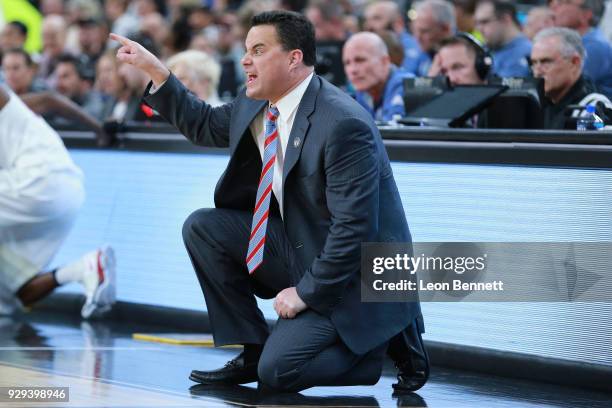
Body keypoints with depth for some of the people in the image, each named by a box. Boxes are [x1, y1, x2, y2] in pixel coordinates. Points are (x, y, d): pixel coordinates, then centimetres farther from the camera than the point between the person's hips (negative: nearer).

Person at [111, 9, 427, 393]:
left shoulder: (344, 124, -26)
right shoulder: (256, 105, 0)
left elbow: (354, 227, -27)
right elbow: (206, 125, 21)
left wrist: (307, 292, -21)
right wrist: (156, 72, 9)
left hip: (351, 276, -8)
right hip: (297, 246, 8)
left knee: (277, 373, -17)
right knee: (203, 227, -2)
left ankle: (389, 338, 5)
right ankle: (253, 350, 4)